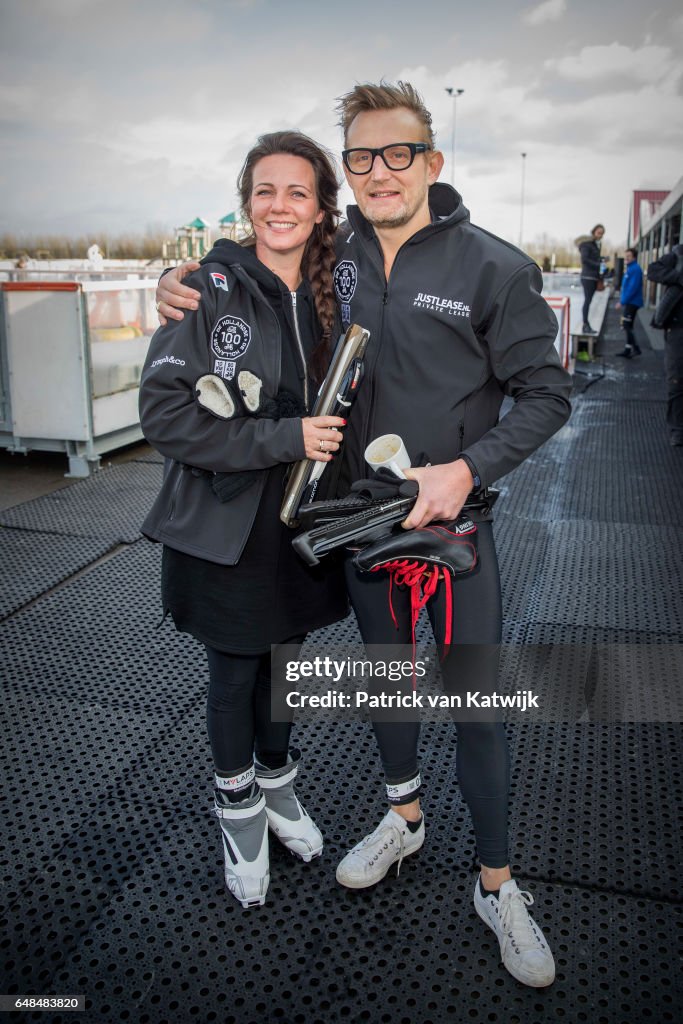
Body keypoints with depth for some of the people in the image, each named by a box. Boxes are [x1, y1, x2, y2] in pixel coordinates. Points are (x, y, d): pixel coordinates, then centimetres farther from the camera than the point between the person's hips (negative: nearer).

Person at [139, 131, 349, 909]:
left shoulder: (328, 296, 2)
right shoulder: (210, 289, -13)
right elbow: (165, 413, -19)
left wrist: (330, 444, -6)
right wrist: (283, 438, -24)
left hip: (300, 520, 4)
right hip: (224, 526, -4)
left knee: (283, 656, 20)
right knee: (234, 672, 12)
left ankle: (277, 783, 46)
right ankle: (239, 810, 38)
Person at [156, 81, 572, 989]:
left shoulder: (493, 267, -11)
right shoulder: (332, 256, 0)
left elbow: (547, 393, -7)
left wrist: (467, 470, -20)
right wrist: (184, 288, -3)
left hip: (454, 517, -3)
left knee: (476, 702, 5)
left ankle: (497, 886, 27)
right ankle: (403, 817, 46)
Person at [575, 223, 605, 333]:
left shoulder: (597, 244, 18)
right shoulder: (587, 243, -6)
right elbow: (584, 259, -15)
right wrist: (598, 265, -14)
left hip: (595, 277, 8)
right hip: (588, 276, -8)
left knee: (588, 300, 7)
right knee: (588, 300, -9)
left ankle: (586, 325, 8)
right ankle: (586, 325, -7)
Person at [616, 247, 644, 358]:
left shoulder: (635, 269, -15)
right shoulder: (629, 269, 15)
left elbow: (633, 288, -22)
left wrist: (622, 301, -21)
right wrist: (622, 300, 16)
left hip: (632, 302, -10)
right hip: (629, 302, 10)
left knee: (627, 326, -11)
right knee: (627, 326, 12)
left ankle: (636, 348, -10)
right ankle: (628, 350, 16)